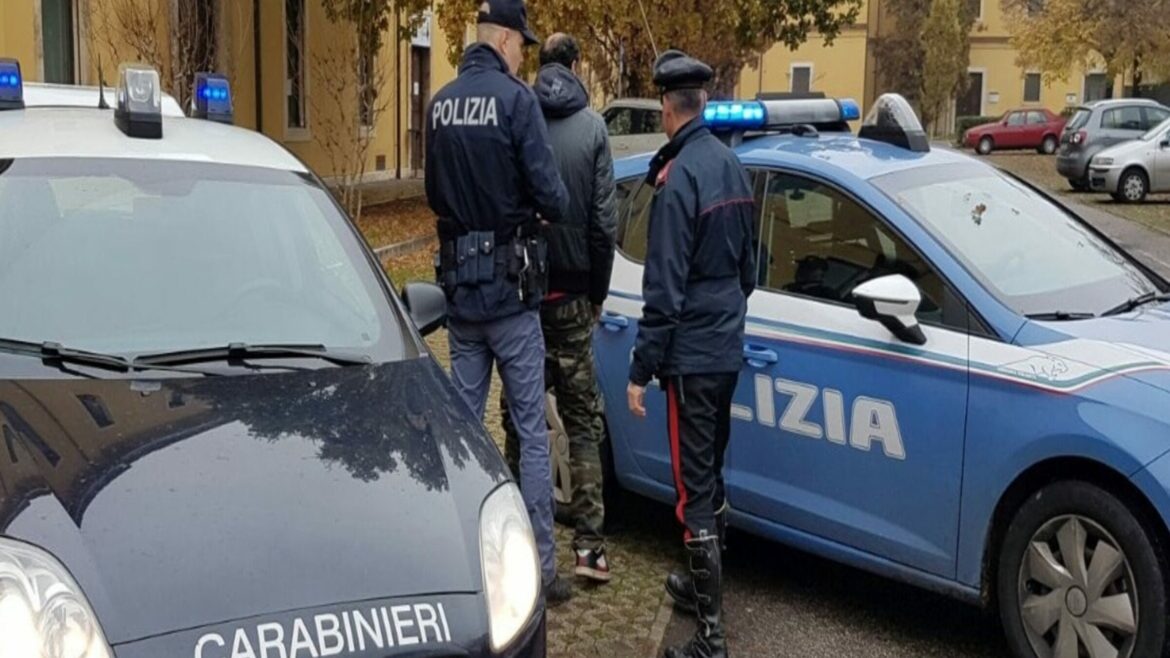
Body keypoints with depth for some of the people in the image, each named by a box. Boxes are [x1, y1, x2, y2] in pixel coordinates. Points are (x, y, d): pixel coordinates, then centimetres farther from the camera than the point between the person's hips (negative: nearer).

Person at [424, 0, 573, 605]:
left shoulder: (440, 103, 6)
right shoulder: (515, 98, -12)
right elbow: (549, 193, -14)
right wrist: (550, 211, 6)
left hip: (458, 283, 6)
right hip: (508, 286, -6)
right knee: (532, 430, 1)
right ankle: (541, 565, 6)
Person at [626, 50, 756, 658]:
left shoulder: (678, 176, -18)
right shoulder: (731, 165, 9)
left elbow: (664, 288, -20)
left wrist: (641, 369, -15)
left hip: (692, 355, -9)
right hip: (728, 348, 9)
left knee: (693, 487, -5)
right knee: (711, 473, 21)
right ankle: (705, 583, 37)